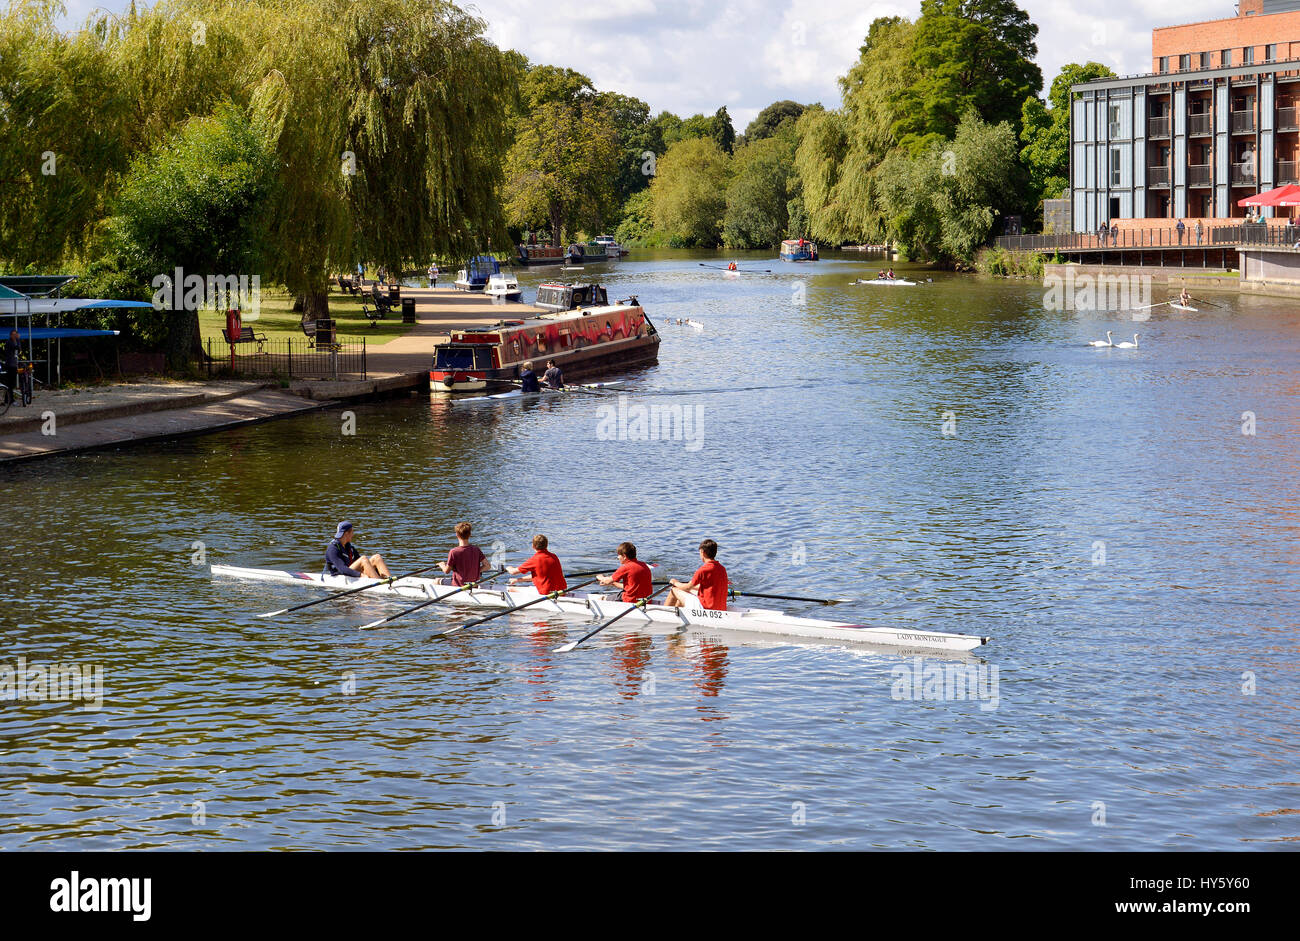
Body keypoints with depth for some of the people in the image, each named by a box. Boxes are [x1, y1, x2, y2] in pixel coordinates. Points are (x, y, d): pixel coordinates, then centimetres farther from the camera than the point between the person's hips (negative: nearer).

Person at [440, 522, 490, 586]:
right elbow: (487, 566, -5)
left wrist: (442, 565, 13)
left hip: (458, 586, -5)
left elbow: (446, 571, -9)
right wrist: (476, 572, 8)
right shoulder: (476, 550, -7)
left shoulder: (453, 552, -20)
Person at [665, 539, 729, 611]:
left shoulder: (703, 570, -18)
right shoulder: (722, 569, 6)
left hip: (705, 607, -8)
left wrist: (675, 583, 15)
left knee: (674, 590, 9)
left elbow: (687, 588, -6)